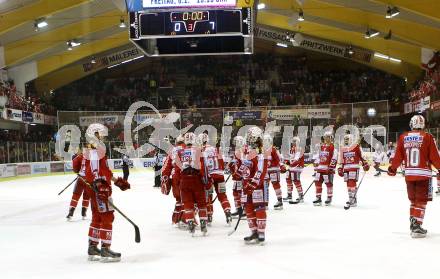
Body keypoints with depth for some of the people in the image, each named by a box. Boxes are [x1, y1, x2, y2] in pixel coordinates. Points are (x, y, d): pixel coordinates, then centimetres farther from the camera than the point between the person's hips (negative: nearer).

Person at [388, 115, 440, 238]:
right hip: (423, 174, -4)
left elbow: (398, 156, 6)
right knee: (421, 201, 1)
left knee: (413, 199, 19)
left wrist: (393, 168, 20)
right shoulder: (427, 137, -7)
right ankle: (416, 227, -4)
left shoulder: (403, 137, 2)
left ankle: (413, 223, 21)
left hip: (409, 174, 4)